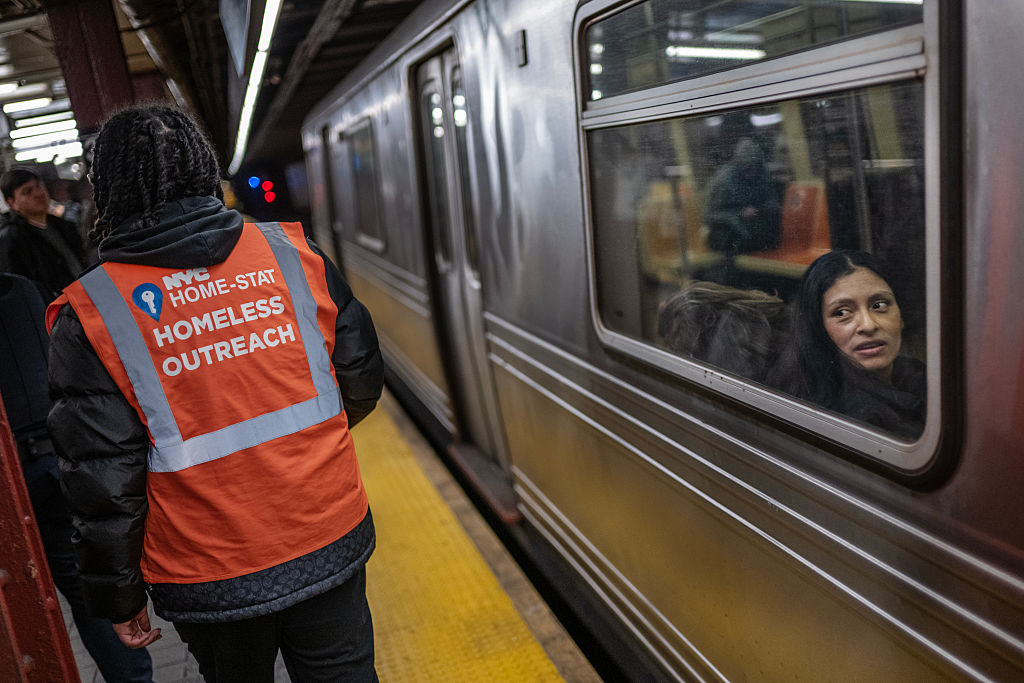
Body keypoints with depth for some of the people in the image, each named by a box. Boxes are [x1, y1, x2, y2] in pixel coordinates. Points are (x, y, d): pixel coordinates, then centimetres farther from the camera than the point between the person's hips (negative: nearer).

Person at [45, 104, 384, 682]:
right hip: (331, 547, 1)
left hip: (213, 583, -1)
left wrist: (119, 598, 4)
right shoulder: (292, 252, -6)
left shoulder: (92, 315, -13)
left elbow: (104, 481, -11)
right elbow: (363, 380, 1)